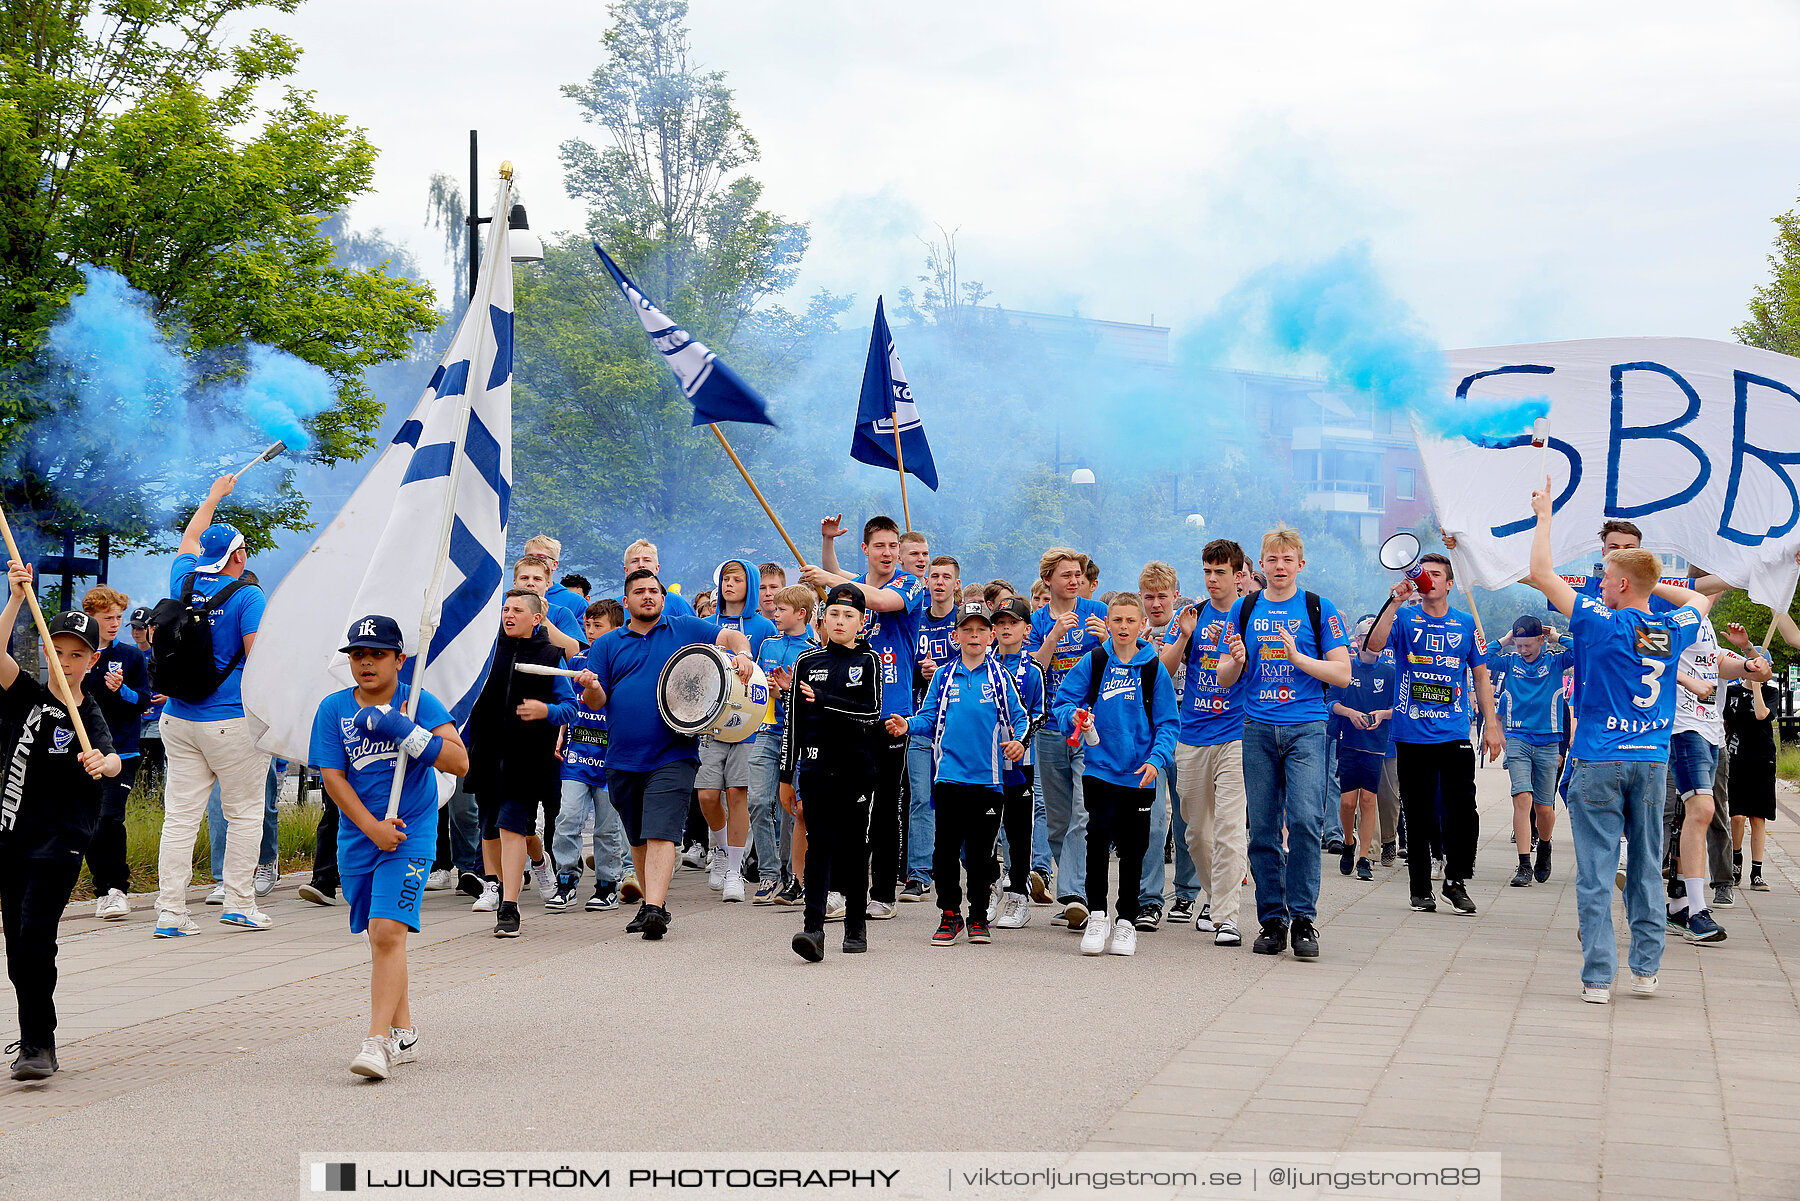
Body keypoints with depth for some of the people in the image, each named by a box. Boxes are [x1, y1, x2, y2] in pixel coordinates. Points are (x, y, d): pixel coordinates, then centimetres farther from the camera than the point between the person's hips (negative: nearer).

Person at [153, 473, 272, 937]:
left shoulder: (184, 582, 8)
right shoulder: (247, 595, -8)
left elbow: (188, 541, 29)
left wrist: (214, 497, 42)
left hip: (179, 720, 5)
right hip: (232, 722, -5)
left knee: (180, 815, 3)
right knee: (244, 812, 6)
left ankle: (170, 912, 1)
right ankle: (239, 903, 6)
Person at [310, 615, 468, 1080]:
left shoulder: (420, 704, -5)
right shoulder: (334, 709, 2)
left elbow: (459, 762, -13)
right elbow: (332, 777, -2)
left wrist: (406, 732, -25)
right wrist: (373, 827, -12)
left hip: (411, 836, -4)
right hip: (357, 838, 4)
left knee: (388, 933, -16)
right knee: (380, 937, 11)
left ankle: (378, 1041, -17)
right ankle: (403, 1036, 25)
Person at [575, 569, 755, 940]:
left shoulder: (685, 630, 9)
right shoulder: (608, 645, 12)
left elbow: (732, 636, 5)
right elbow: (595, 702, 5)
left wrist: (742, 653, -18)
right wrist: (591, 687, -19)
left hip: (672, 755, -3)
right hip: (622, 758, 3)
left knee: (660, 834, -15)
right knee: (638, 839, 14)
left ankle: (655, 909, -23)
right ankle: (651, 903, 29)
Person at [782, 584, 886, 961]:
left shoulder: (869, 660, 4)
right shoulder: (808, 661, 10)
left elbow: (871, 711, -10)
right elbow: (793, 721, 11)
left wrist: (823, 700, -13)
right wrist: (787, 777, 9)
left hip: (858, 768, -1)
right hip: (817, 767, 1)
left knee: (854, 847, 4)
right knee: (819, 846, -7)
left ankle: (855, 927, 16)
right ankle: (813, 929, -15)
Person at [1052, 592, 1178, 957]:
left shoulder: (1154, 669, 1)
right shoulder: (1093, 662, 2)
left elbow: (1168, 722, 1)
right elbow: (1063, 701, 5)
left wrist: (1157, 759, -13)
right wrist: (1075, 716, -17)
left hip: (1139, 775, 1)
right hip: (1099, 769, -1)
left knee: (1133, 849, 8)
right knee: (1098, 839, -8)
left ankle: (1126, 921, 18)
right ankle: (1096, 917, 3)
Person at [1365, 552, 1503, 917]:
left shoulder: (1466, 624, 9)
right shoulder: (1404, 618, 3)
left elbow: (1481, 676, 14)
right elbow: (1375, 644, -16)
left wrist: (1491, 724, 8)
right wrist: (1395, 602, -23)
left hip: (1454, 735, 1)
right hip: (1411, 734, -1)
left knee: (1462, 810, -7)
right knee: (1418, 814, 4)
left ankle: (1456, 882, 8)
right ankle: (1421, 889, 13)